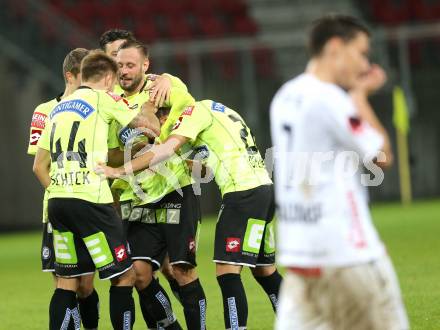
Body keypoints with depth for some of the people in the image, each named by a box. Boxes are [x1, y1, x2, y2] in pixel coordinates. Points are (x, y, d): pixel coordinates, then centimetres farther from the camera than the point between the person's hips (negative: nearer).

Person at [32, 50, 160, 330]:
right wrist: (149, 101, 22)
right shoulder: (102, 98, 0)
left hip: (57, 201, 7)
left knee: (67, 282, 11)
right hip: (89, 201, -7)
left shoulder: (58, 108, 20)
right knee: (124, 276, 1)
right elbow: (152, 127, 4)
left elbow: (39, 166, 21)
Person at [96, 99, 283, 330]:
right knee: (264, 271, 16)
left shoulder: (196, 110, -2)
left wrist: (120, 170, -15)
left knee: (227, 272, -11)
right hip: (263, 188, 9)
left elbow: (167, 150, -14)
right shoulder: (218, 111, 24)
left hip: (243, 193, -9)